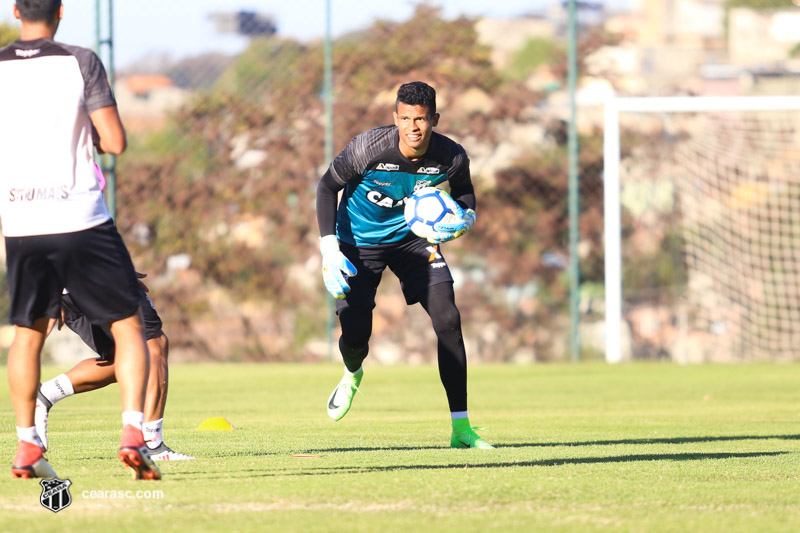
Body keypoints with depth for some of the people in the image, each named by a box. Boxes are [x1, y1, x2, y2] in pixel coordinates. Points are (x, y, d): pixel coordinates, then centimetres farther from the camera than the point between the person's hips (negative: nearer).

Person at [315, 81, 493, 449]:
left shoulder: (451, 157, -19)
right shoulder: (369, 148, -28)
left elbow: (464, 194, 3)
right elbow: (327, 186, -13)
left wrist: (463, 219, -21)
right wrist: (329, 248, -21)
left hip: (413, 238, 2)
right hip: (359, 243, -2)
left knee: (448, 320, -14)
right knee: (355, 333, -10)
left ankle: (461, 429, -9)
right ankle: (352, 374, 33)